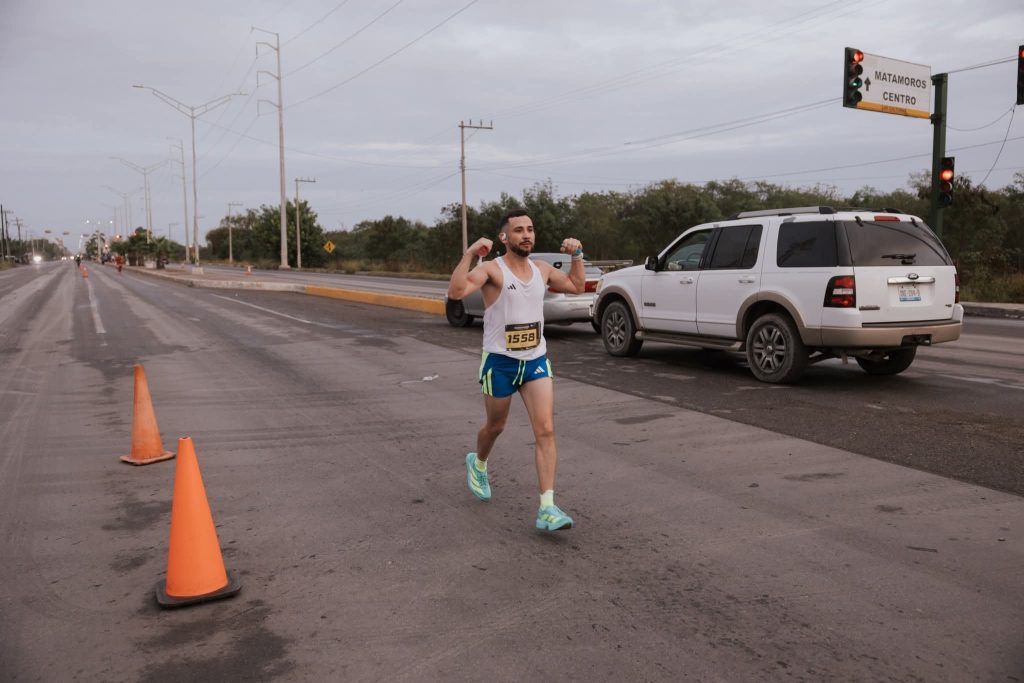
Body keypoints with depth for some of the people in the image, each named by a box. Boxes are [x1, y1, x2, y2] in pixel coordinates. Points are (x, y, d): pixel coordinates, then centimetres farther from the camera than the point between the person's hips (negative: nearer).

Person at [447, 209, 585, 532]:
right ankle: (478, 463, 51)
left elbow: (576, 286, 23)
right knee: (495, 426, 16)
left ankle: (547, 509, -9)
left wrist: (577, 255, 11)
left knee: (545, 430, -10)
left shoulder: (542, 269, 6)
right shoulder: (491, 269, -12)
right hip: (500, 362, -4)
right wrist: (469, 254, -33)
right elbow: (456, 291, -30)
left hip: (536, 361, 4)